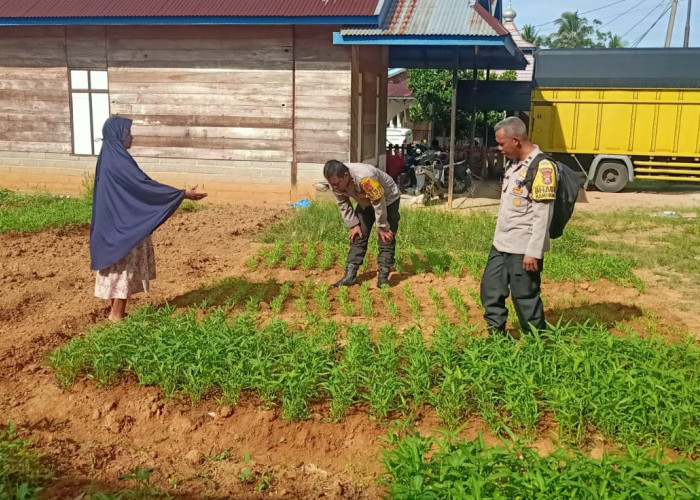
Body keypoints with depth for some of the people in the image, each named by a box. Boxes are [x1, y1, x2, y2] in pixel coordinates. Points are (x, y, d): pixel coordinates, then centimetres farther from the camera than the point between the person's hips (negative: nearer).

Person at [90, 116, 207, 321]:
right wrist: (183, 194, -23)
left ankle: (116, 311, 24)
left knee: (118, 267, 15)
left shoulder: (110, 158, 10)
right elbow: (145, 185, -24)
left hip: (115, 221, 10)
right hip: (123, 224, -10)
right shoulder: (118, 161, -22)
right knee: (124, 268, 0)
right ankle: (117, 314, 9)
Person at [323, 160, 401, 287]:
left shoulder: (365, 177, -43)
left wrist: (382, 227, -22)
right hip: (365, 203, 6)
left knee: (386, 238, -10)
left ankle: (383, 276, -5)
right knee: (358, 236, 0)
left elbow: (379, 202, -32)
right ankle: (350, 275, 0)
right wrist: (353, 225, -8)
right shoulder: (335, 182, -23)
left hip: (388, 199, -6)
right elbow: (343, 205, -6)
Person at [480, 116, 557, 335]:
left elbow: (542, 215, -20)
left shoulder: (542, 167, -18)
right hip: (502, 244, 9)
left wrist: (533, 251, -22)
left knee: (525, 298, 0)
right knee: (491, 289, 15)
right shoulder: (514, 163, 11)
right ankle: (496, 336, 30)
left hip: (524, 248, -9)